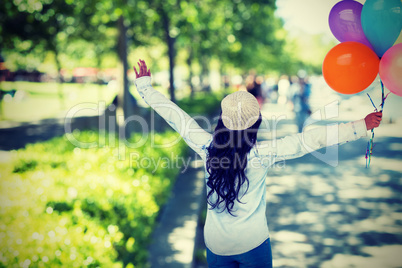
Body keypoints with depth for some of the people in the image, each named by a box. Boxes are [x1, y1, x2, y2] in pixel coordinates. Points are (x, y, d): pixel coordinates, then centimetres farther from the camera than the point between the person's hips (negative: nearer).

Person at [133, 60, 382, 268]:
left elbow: (173, 114, -3)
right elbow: (310, 140, -19)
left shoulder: (207, 147, -13)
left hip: (216, 245, 2)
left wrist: (144, 84, 10)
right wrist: (362, 126, -17)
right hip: (253, 244, -2)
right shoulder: (262, 154, -19)